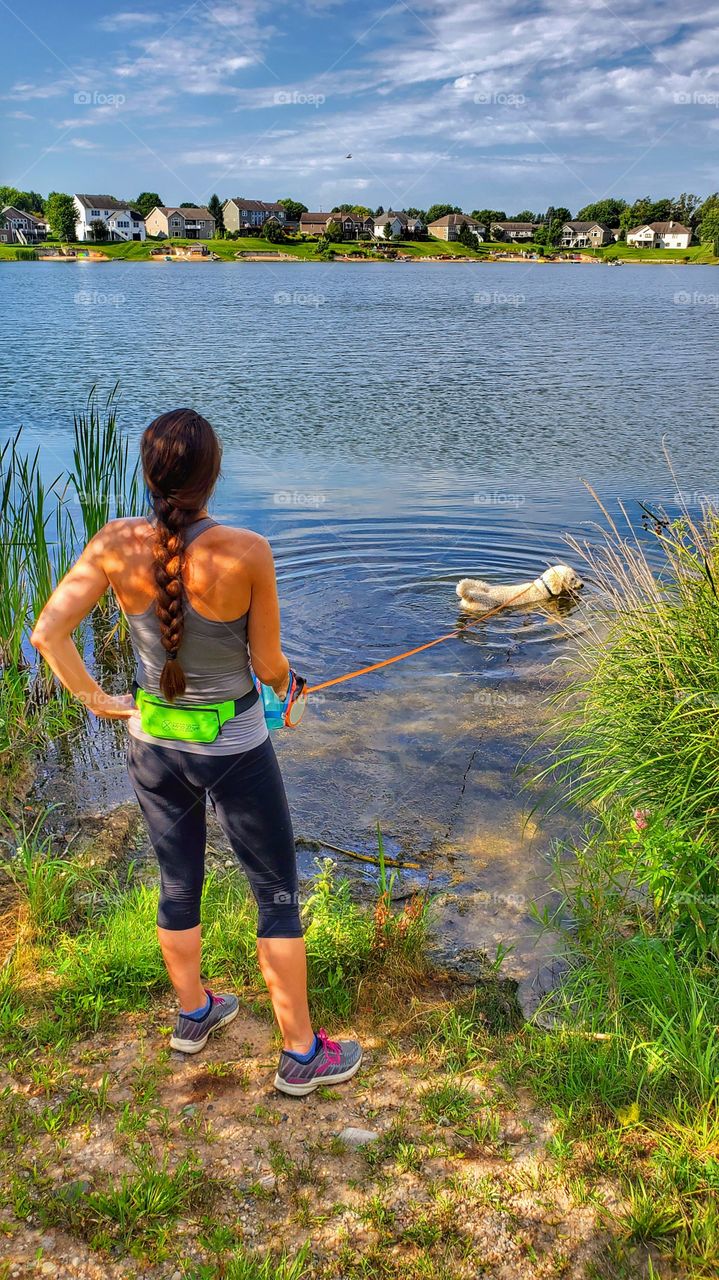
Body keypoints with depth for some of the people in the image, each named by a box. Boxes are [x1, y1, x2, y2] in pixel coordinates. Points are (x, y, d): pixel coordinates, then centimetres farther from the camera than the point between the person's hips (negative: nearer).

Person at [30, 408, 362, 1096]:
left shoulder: (116, 544, -13)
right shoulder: (246, 552, -24)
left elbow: (47, 633, -12)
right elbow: (269, 666, -14)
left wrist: (95, 699, 2)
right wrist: (285, 681, 9)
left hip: (152, 741, 5)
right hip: (234, 747, -4)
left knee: (178, 884, 24)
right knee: (278, 895, 13)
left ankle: (193, 1014, 46)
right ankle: (300, 1054, 26)